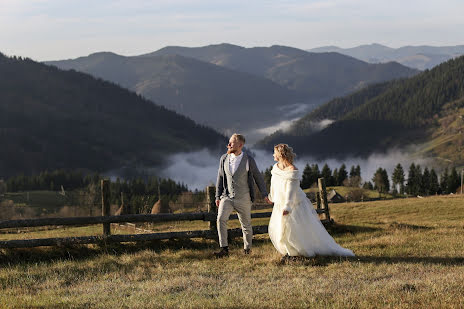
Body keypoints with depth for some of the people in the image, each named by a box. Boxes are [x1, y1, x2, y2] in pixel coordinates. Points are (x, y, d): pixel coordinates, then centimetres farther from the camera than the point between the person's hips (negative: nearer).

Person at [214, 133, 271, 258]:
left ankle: (247, 248, 35)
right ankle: (224, 249, -19)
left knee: (246, 224, 10)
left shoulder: (249, 160, -11)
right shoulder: (224, 159, -2)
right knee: (221, 219, -20)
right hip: (227, 197, 2)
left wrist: (264, 194, 3)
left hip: (243, 199, -2)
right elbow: (220, 177, 7)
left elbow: (258, 177, 1)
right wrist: (218, 196, 5)